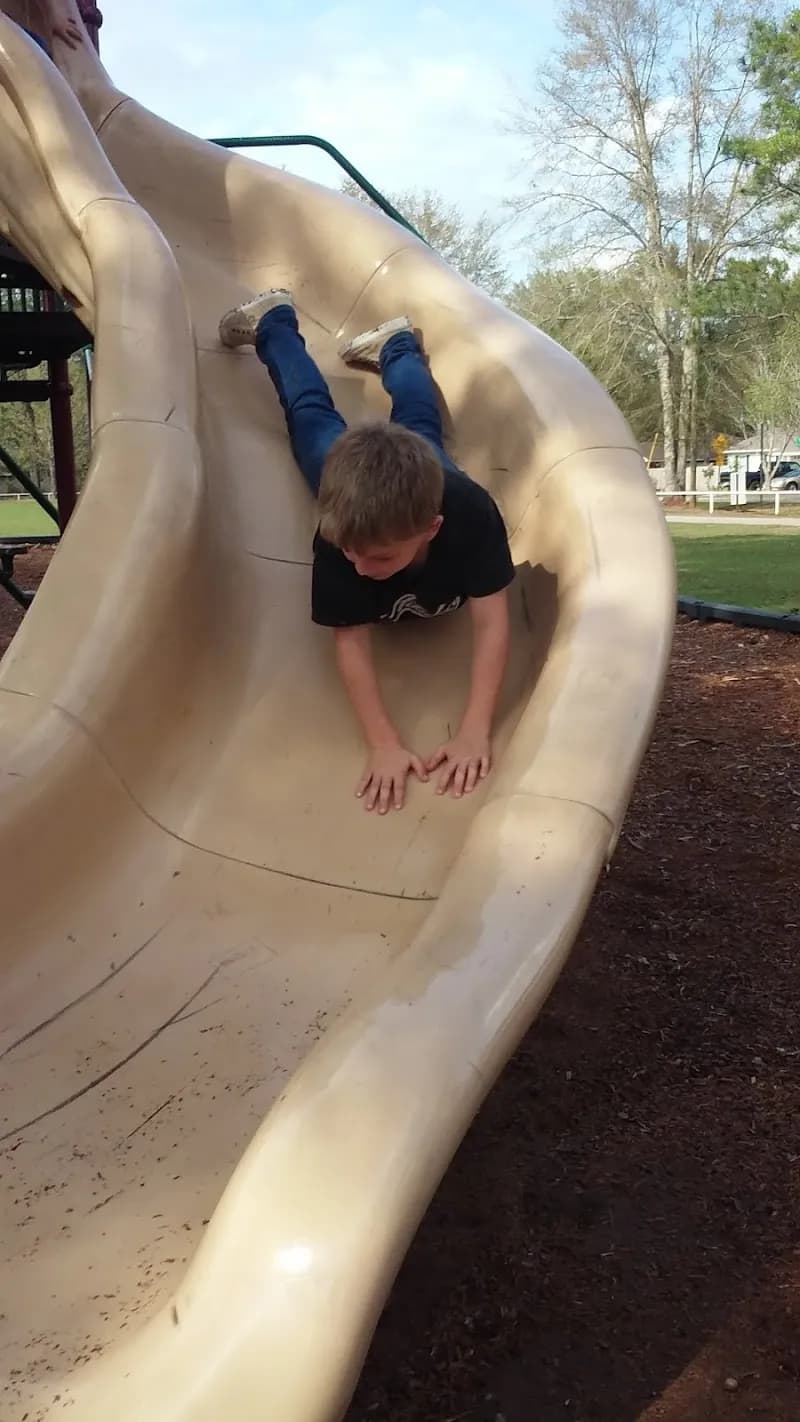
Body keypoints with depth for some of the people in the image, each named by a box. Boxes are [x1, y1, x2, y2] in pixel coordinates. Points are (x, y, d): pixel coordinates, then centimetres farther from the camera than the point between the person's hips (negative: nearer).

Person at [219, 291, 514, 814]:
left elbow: (492, 623, -50)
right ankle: (275, 325, 53)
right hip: (346, 472, -1)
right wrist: (383, 744, -54)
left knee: (416, 417, 35)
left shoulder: (471, 510, -51)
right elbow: (351, 640, -44)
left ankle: (397, 345, 60)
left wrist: (475, 732, -57)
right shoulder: (340, 533, -48)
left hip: (423, 463, 1)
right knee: (312, 415, 29)